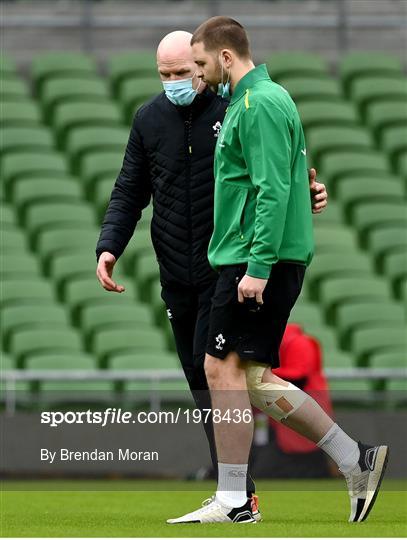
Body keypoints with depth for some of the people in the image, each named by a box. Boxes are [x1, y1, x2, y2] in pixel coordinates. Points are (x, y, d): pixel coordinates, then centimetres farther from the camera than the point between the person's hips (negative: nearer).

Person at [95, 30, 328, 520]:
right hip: (176, 275, 5)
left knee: (210, 367, -15)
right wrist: (108, 246, -1)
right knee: (200, 384, 6)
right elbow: (129, 192, 12)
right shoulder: (149, 120, 8)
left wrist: (310, 195, -18)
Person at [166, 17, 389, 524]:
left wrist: (259, 266, -24)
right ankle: (355, 460, 10)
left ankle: (232, 501, -3)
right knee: (252, 378, 10)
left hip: (257, 263, -10)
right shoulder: (250, 100, 19)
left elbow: (273, 191, -21)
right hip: (247, 259, 10)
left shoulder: (260, 105, -13)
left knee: (224, 368, -7)